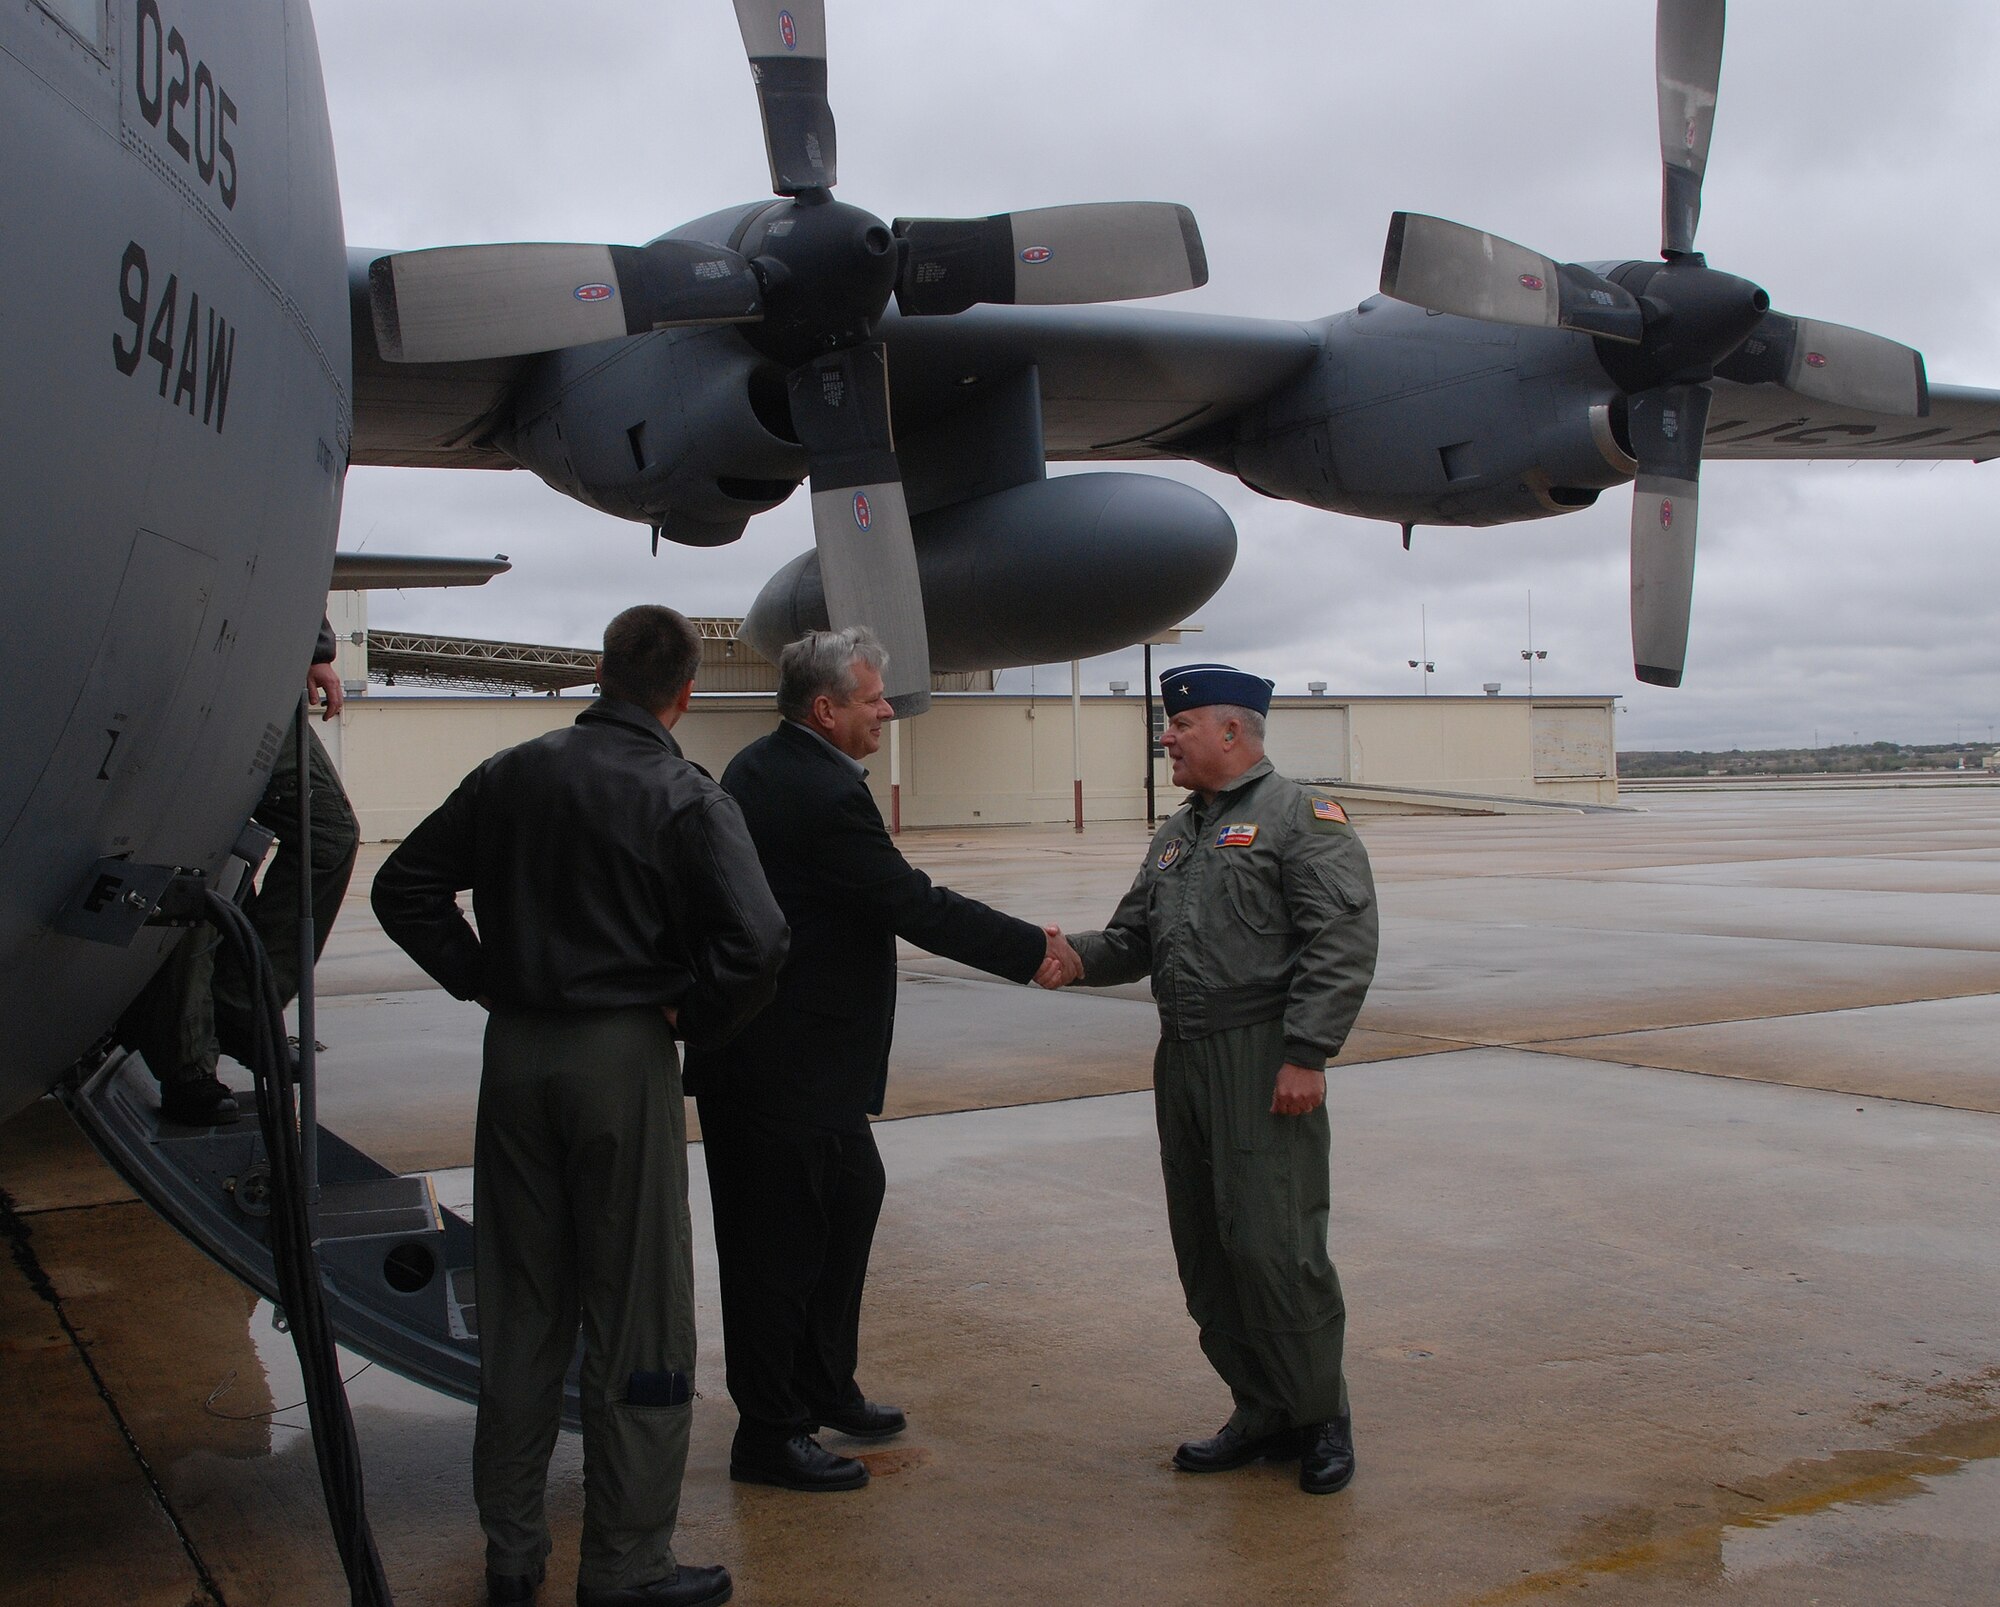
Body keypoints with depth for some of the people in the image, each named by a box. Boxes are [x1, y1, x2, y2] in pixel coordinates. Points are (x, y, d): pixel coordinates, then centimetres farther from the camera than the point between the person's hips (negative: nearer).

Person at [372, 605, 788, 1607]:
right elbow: (756, 942, -21)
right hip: (622, 1056, -5)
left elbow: (404, 890, 7)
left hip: (515, 1053, 5)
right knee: (635, 1317, 5)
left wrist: (483, 982, 8)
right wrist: (690, 1019, -5)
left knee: (519, 1306, 15)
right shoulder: (687, 800, -10)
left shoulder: (512, 775, 4)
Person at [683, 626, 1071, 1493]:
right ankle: (769, 1435, 14)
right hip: (785, 1065, -11)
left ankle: (827, 1387, 33)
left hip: (771, 1046, 11)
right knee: (781, 1236, 1)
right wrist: (1032, 950, -9)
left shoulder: (757, 766, 8)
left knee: (849, 1195, 21)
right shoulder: (825, 796, -22)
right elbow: (915, 905, -19)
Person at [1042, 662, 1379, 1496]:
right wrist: (1080, 957, -3)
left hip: (1264, 1063, -8)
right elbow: (1135, 937, 19)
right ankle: (1262, 1411, 22)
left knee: (1273, 1243, -8)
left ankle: (1321, 1416, 10)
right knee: (1205, 1248, 10)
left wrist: (1306, 1054, -19)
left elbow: (1342, 943, -13)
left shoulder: (1301, 818, -5)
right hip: (1183, 1060, 8)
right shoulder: (1176, 835, 21)